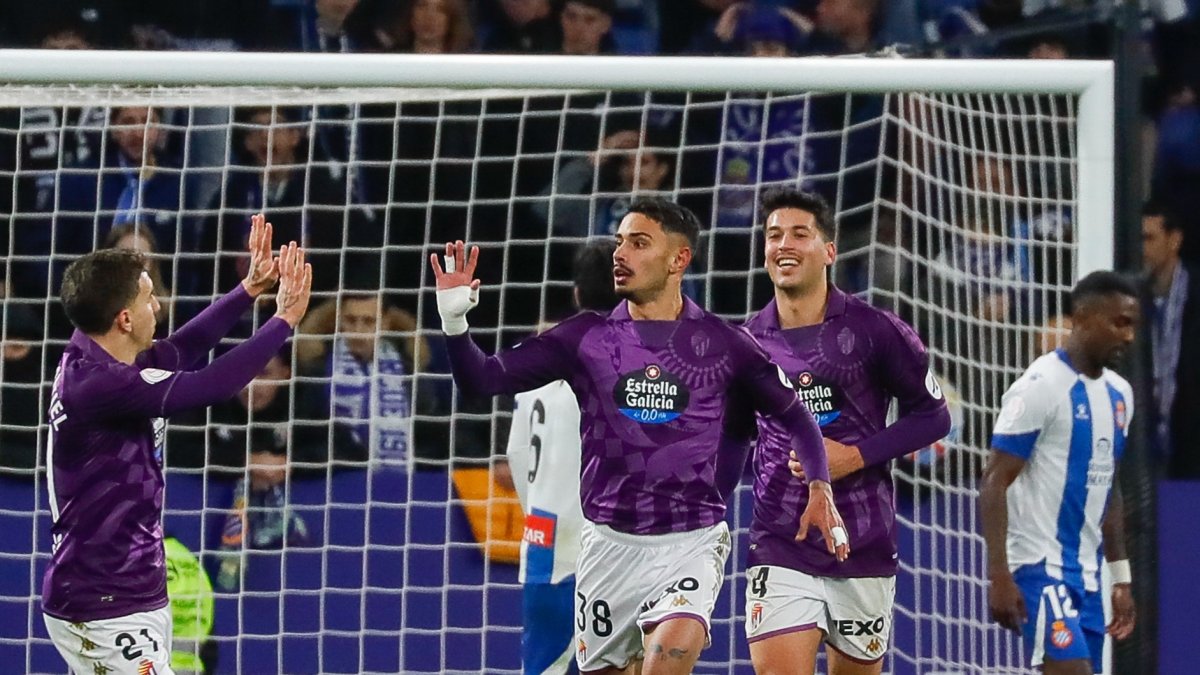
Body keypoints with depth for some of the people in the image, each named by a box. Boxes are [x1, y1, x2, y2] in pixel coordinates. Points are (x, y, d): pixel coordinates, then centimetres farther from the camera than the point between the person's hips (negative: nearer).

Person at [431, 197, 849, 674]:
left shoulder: (722, 343, 0)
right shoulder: (585, 338, 2)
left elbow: (793, 415, 11)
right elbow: (484, 379, -1)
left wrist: (819, 487, -3)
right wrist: (454, 320, -19)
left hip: (692, 542, -3)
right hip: (610, 542, 3)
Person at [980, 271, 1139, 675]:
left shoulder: (1119, 394, 13)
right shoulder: (1041, 387, -12)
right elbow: (994, 485, -14)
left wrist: (1121, 576, 19)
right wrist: (999, 576, -20)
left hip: (1086, 573, 8)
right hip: (1041, 566, -8)